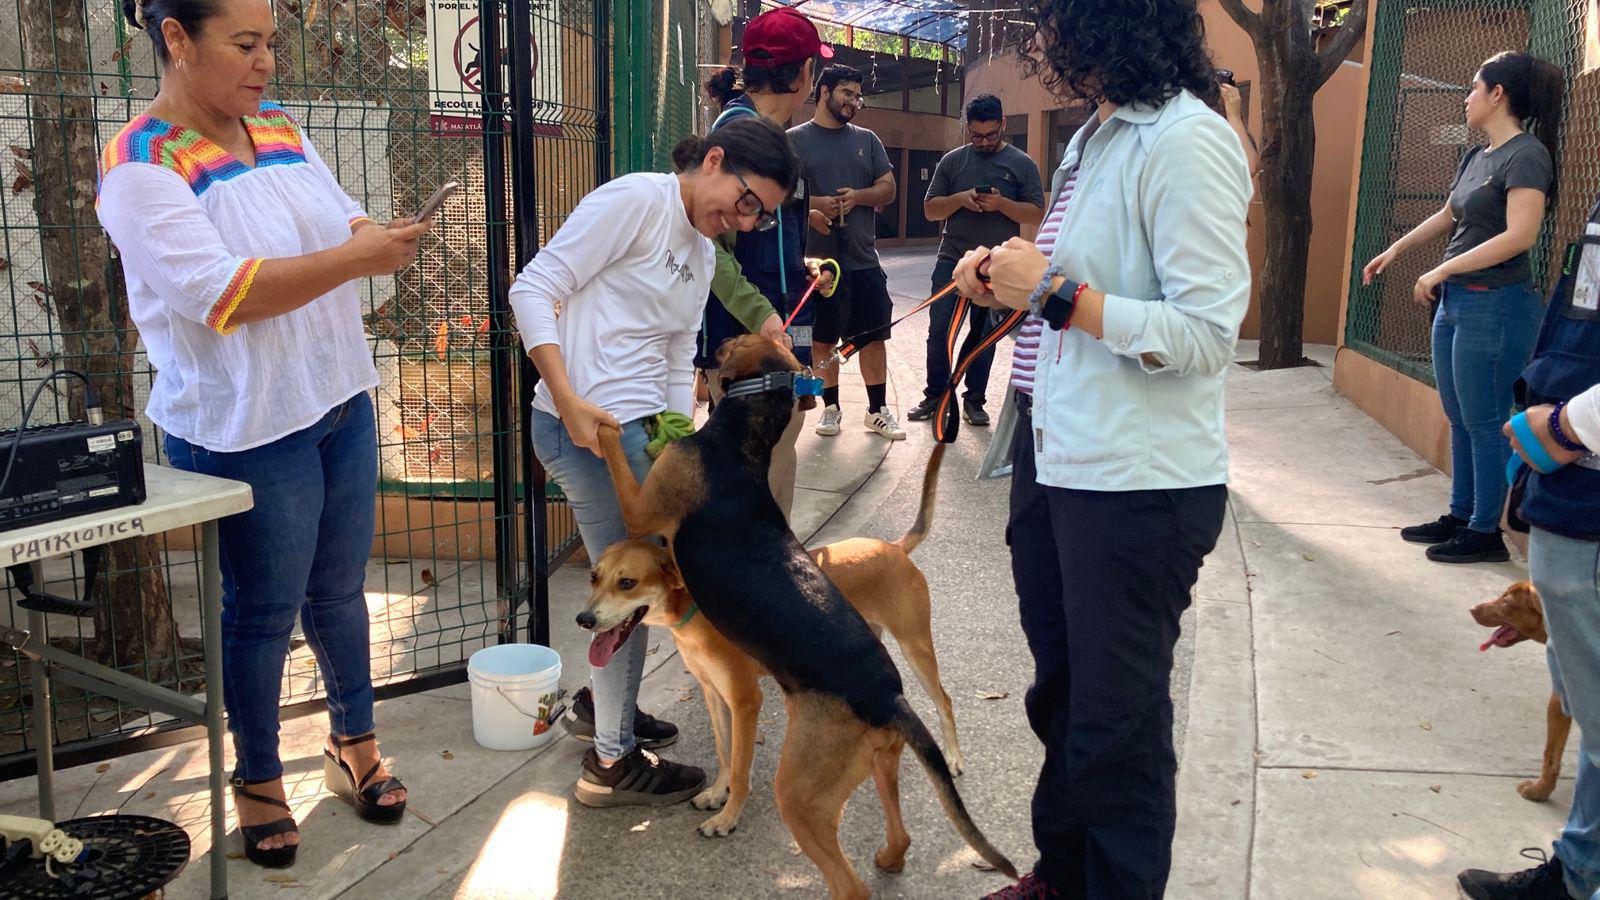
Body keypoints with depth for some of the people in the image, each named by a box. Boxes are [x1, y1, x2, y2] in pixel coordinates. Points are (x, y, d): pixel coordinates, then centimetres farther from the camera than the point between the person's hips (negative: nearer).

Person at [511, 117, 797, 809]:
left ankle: (607, 705, 42)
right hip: (586, 426, -9)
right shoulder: (636, 199, -11)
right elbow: (534, 289, -15)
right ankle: (612, 764, 16)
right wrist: (567, 399, -23)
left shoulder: (703, 254, 17)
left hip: (637, 429, 9)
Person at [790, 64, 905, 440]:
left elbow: (888, 188, 9)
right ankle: (831, 407, 18)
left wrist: (858, 196, -10)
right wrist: (812, 206, -20)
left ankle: (878, 410, 15)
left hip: (863, 258, 3)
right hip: (817, 259, -3)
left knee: (873, 335, 5)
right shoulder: (794, 140, 1)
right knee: (823, 338, 6)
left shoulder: (867, 140, 13)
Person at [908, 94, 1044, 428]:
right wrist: (961, 199, -13)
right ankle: (935, 395, 11)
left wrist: (1002, 204, -17)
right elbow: (930, 210, 6)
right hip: (952, 260, 1)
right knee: (939, 331, -1)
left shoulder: (1022, 164, 3)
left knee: (985, 335, 7)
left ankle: (974, 399, 17)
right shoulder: (952, 161, 7)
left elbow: (1037, 214, -1)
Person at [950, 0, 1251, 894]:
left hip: (1139, 485, -9)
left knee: (1117, 723, 7)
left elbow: (1208, 334, -23)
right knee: (1062, 694, 23)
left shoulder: (1187, 141, -18)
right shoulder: (1096, 136, 11)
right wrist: (1011, 276, 3)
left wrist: (1056, 293, -20)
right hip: (1057, 456, 9)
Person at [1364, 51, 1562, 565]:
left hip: (1494, 305, -9)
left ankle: (1486, 532, 9)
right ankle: (1460, 516, 27)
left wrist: (1441, 271, -22)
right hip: (1454, 302, 9)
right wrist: (1394, 252, 30)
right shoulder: (1476, 158, 13)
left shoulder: (1525, 155, -13)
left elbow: (1520, 235, -23)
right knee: (1459, 419, 15)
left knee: (1484, 422, -1)